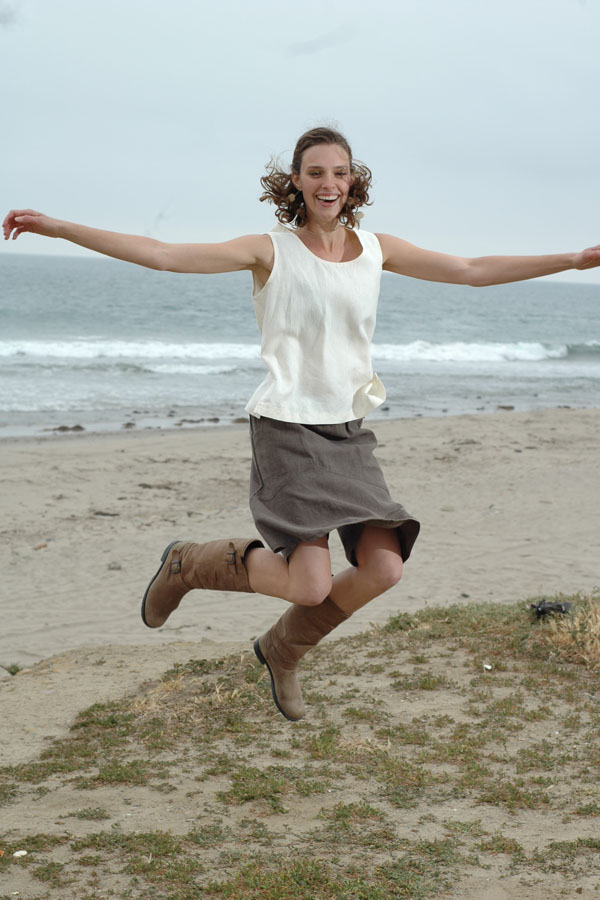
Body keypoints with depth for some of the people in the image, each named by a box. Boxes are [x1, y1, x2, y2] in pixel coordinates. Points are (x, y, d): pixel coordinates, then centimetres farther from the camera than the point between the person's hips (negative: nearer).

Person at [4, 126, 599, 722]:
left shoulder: (377, 249, 8)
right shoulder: (272, 251, -5)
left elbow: (474, 271, 11)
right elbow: (160, 254, -10)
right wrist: (57, 227, -17)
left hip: (349, 433, 6)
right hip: (288, 428, -5)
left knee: (383, 570, -7)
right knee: (311, 586, -17)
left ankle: (282, 649, 21)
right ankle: (189, 564, 12)